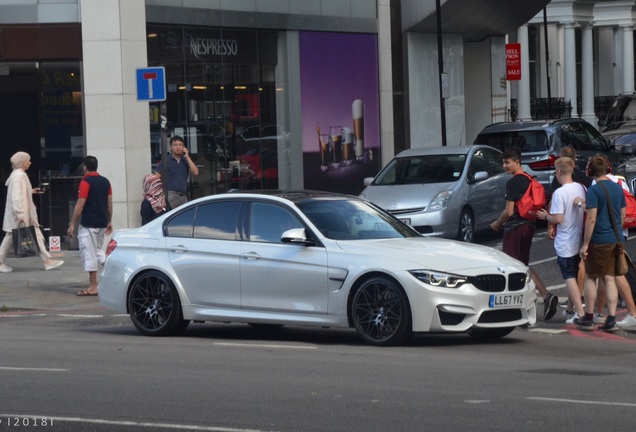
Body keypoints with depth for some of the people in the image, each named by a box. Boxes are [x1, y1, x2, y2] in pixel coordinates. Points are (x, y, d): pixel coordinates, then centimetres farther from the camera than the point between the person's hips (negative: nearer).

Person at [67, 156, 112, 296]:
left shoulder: (86, 182, -13)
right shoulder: (105, 182, 8)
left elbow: (80, 205, -16)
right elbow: (109, 204, 11)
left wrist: (72, 224, -12)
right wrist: (109, 221, 21)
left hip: (88, 225, -7)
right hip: (102, 224, 7)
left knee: (89, 254, -2)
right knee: (98, 251, 22)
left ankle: (93, 287, -2)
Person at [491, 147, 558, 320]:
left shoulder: (513, 183, -16)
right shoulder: (529, 181, 11)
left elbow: (509, 211, -19)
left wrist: (497, 224, -1)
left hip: (514, 228, -9)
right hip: (528, 226, 9)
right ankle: (546, 296, -1)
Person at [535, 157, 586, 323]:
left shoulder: (560, 193, -20)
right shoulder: (581, 188, 2)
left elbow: (558, 219, -23)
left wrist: (546, 216, -4)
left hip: (565, 243, -7)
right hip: (579, 240, 7)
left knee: (569, 278, -5)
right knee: (574, 276, 18)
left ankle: (580, 313, -12)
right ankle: (571, 310, 28)